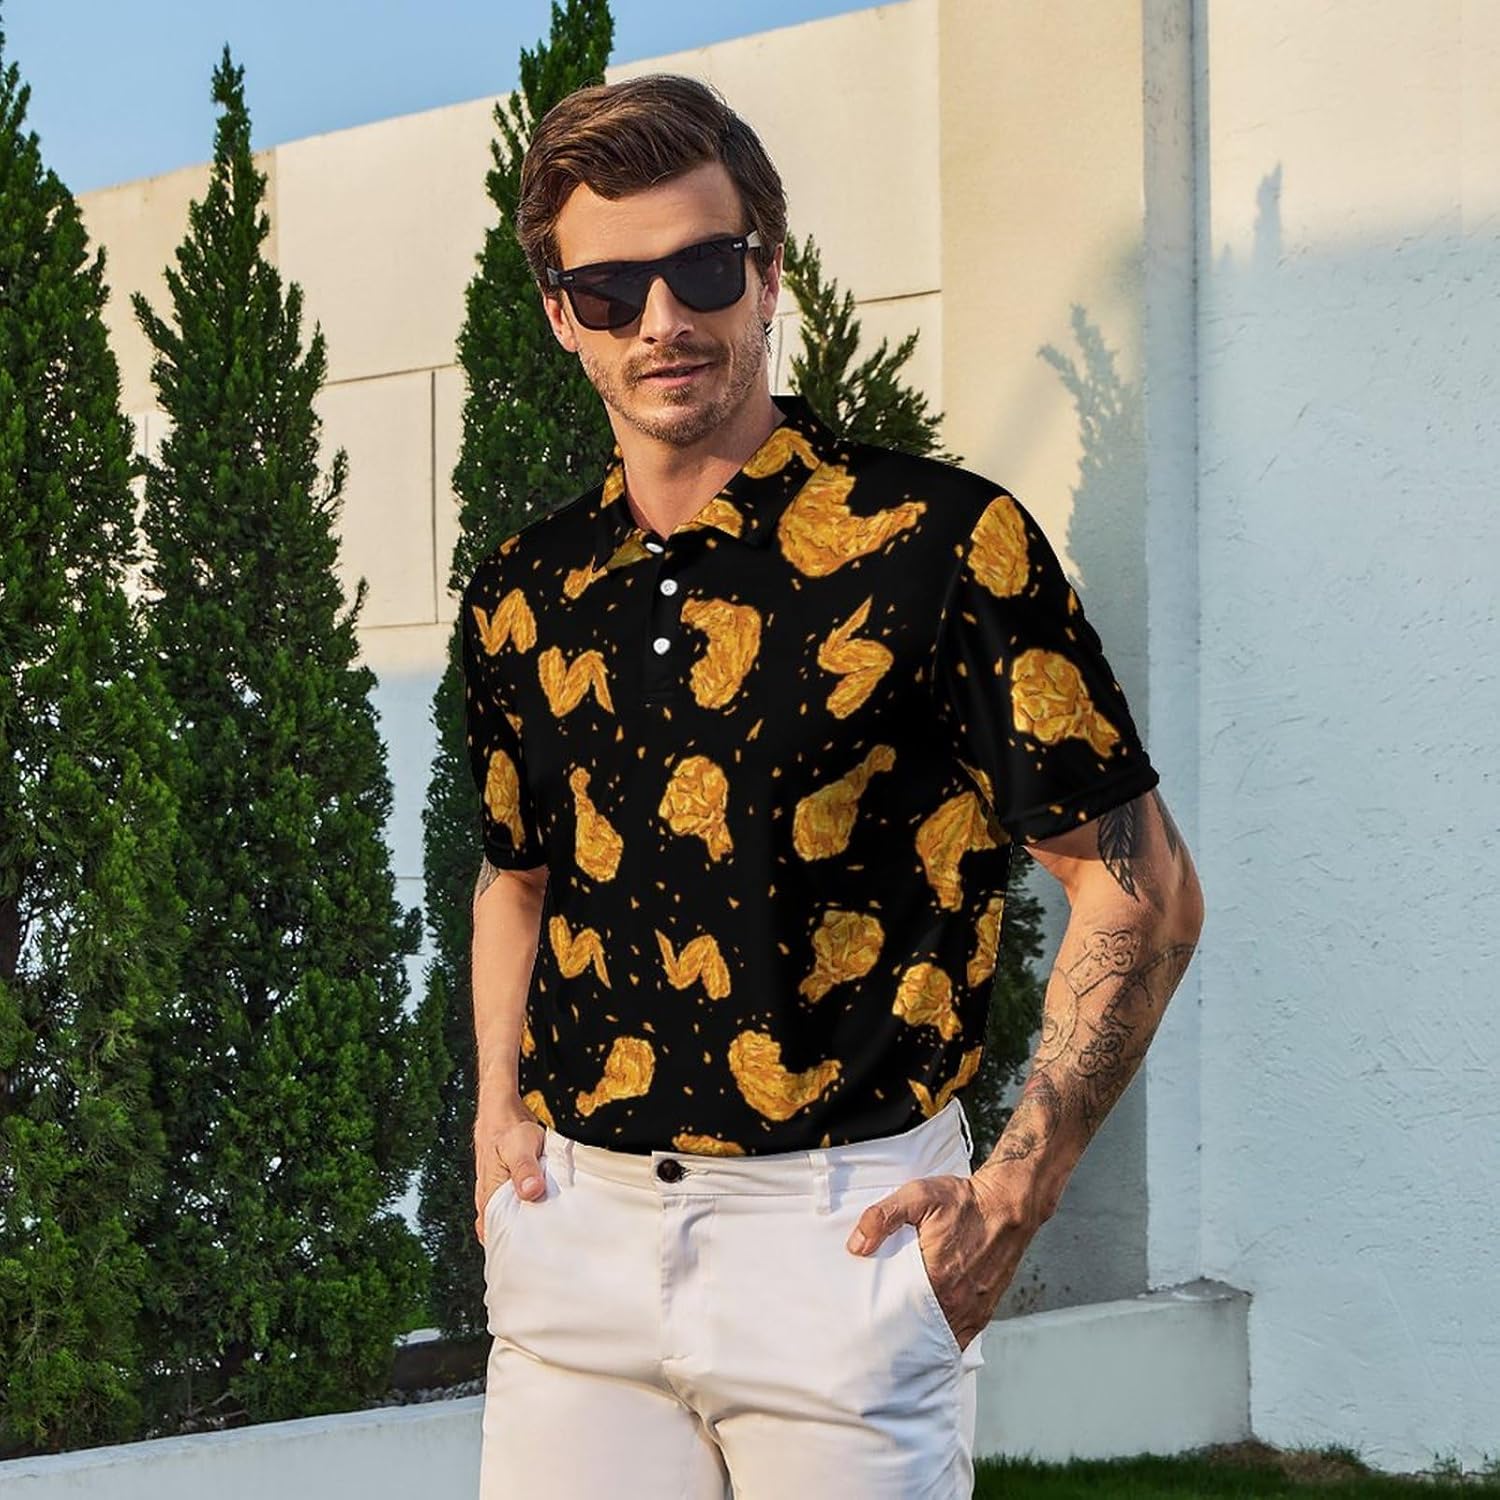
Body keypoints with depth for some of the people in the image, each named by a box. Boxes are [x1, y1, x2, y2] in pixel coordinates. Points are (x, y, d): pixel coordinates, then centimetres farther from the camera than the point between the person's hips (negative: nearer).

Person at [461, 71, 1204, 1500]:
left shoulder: (943, 540, -8)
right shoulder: (521, 592, 8)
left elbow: (1142, 889, -5)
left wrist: (1011, 1197, -9)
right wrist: (500, 1112, 10)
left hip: (840, 1225, -4)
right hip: (577, 1222, 4)